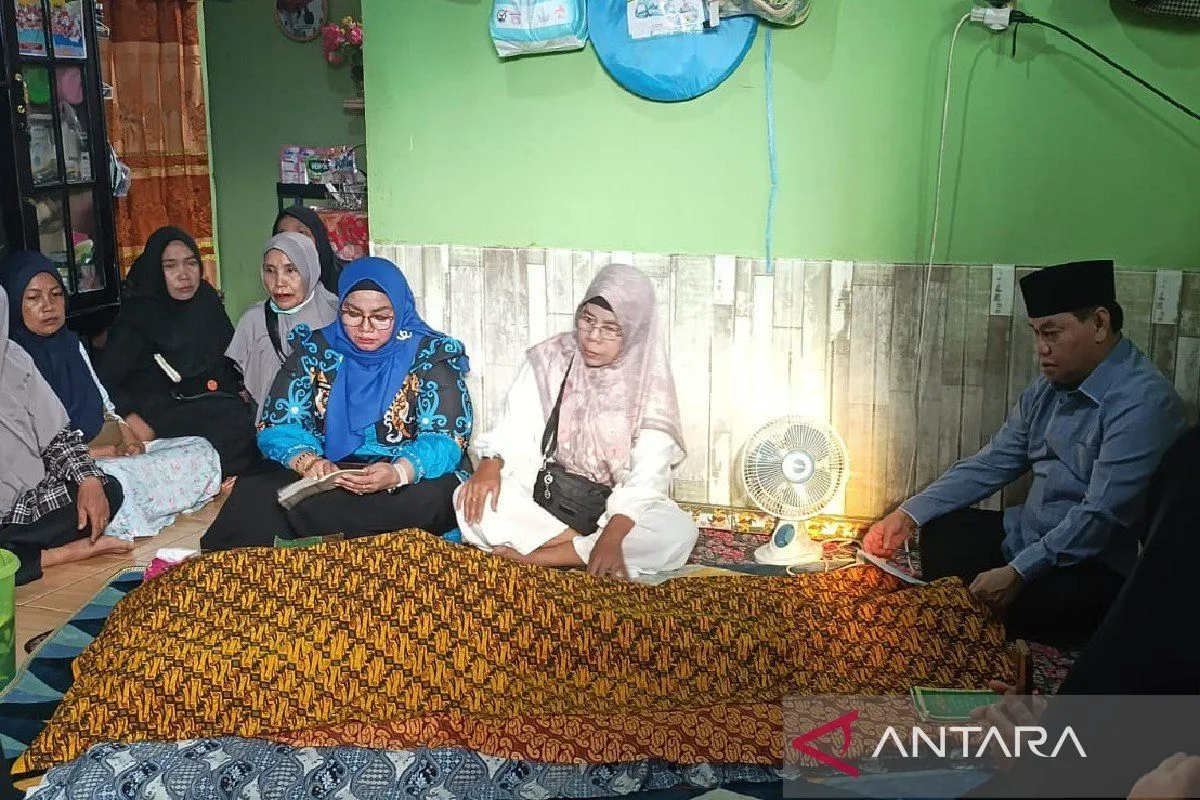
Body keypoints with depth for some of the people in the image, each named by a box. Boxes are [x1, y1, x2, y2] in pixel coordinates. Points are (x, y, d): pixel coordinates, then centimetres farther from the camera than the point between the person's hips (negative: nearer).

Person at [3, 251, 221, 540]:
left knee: (202, 450, -4)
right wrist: (91, 452, -17)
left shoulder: (71, 342, 16)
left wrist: (124, 431, 0)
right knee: (119, 481, -40)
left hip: (111, 449, 8)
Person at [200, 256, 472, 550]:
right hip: (327, 478, 2)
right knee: (254, 494, -28)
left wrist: (398, 473, -32)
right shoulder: (315, 351, 8)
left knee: (430, 498, -38)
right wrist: (307, 461, -21)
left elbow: (445, 440, -10)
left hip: (410, 480, -1)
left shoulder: (430, 355, -2)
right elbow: (279, 425, 3)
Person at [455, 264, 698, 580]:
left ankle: (534, 556, -27)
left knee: (679, 533, -31)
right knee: (472, 501, -26)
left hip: (615, 508, 0)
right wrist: (490, 466, -27)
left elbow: (647, 475, -17)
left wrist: (612, 535, -32)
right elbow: (515, 430, -5)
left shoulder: (649, 385, -7)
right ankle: (586, 550, -24)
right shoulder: (549, 359, -1)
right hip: (542, 497, 1)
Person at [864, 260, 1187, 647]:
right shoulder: (1049, 389, 7)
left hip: (1095, 566, -9)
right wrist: (908, 515, -2)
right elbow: (990, 464, 8)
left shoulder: (1142, 401, -21)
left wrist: (1018, 573, -31)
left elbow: (1101, 516, -27)